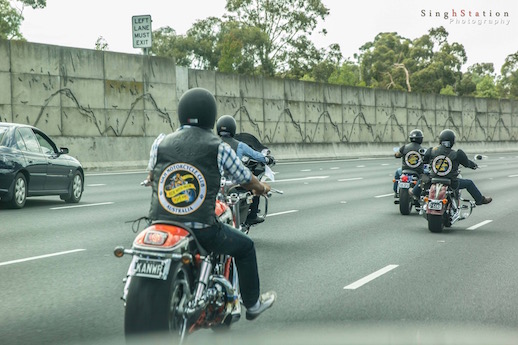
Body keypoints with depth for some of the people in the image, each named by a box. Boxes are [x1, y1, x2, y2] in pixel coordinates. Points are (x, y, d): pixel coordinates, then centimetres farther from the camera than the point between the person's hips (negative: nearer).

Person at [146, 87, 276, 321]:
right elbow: (247, 181, 8)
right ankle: (253, 303, 35)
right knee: (245, 247, 23)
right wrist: (262, 188, 31)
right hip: (201, 230, -3)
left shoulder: (160, 143, 3)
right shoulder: (219, 148, -5)